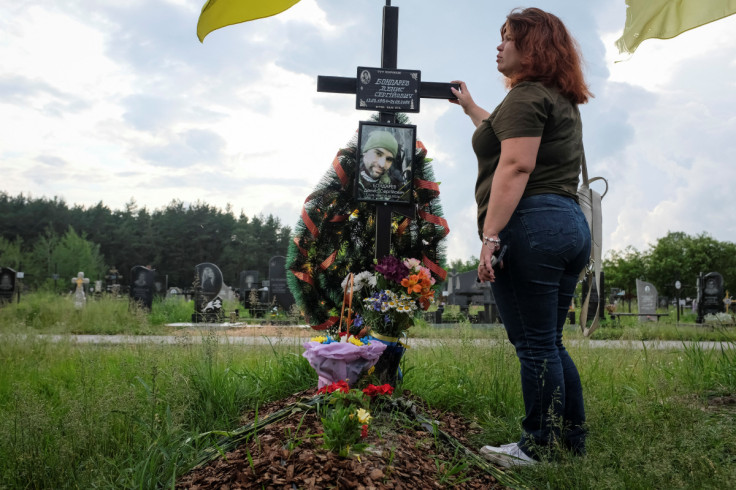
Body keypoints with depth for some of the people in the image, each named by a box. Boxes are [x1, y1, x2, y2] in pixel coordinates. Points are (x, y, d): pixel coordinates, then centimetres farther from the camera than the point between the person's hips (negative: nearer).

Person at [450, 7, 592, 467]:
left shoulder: (526, 96, -6)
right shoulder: (563, 100, 24)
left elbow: (515, 167, -19)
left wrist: (490, 236, -22)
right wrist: (471, 108, 54)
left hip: (531, 224, -10)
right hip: (571, 225, 10)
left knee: (535, 345, -2)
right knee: (550, 343, 16)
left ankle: (538, 447, 8)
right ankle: (573, 439, 24)